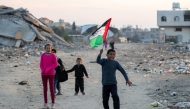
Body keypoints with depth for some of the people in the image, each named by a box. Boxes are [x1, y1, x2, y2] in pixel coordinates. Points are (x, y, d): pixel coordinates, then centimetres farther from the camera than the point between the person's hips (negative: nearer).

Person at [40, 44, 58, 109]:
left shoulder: (53, 55, -3)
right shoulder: (43, 55, 4)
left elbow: (55, 64, -6)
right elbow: (41, 64, 5)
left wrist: (48, 69, -16)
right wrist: (42, 70, -14)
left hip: (51, 74, -2)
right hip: (44, 74, 2)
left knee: (51, 89, -3)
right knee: (45, 89, 4)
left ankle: (53, 103, 4)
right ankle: (45, 103, 12)